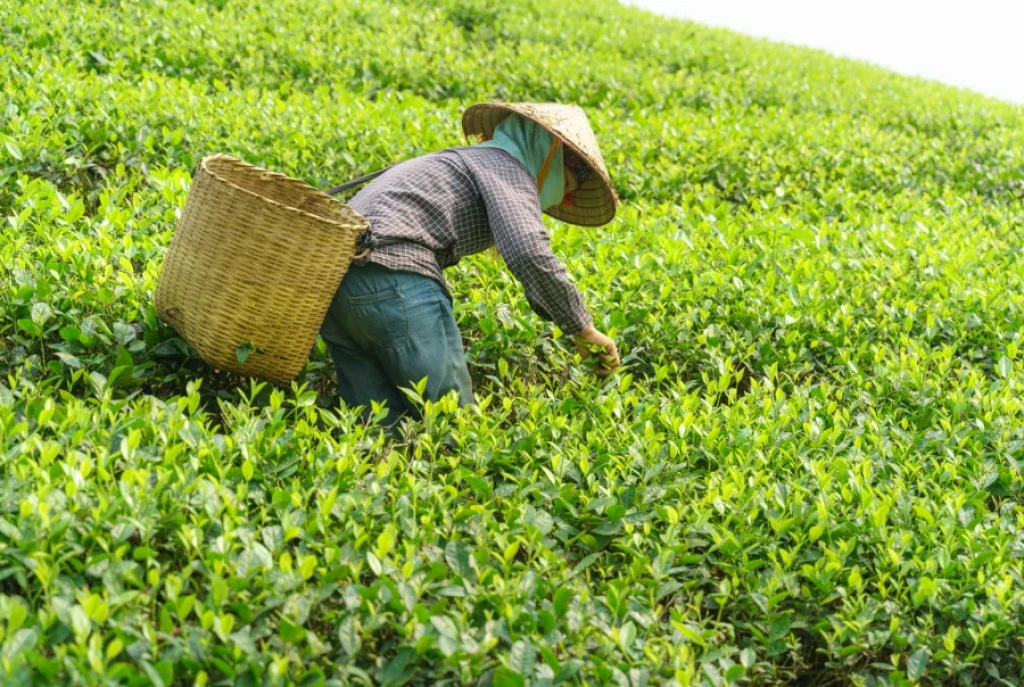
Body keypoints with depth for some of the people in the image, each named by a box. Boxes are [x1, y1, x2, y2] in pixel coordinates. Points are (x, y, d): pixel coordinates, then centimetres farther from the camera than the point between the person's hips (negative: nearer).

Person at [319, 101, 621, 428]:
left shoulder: (463, 160, 32)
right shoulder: (507, 166, 5)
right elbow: (529, 253, -13)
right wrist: (584, 329, -5)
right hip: (395, 279, -9)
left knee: (385, 427, 4)